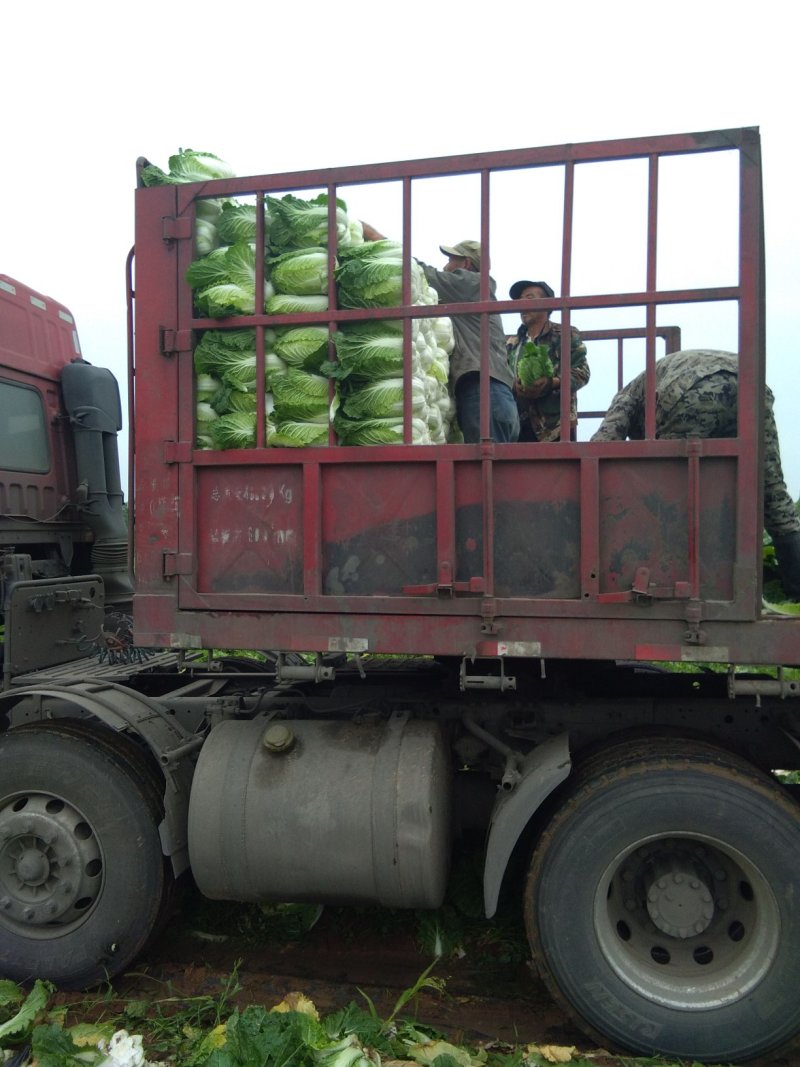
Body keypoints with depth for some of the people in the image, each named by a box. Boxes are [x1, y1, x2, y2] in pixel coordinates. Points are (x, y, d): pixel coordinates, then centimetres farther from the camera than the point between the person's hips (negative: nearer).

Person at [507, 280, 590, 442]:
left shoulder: (565, 335, 7)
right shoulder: (511, 343, 20)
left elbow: (581, 371, -2)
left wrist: (550, 383, -20)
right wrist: (513, 385, -12)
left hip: (555, 424, -4)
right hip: (519, 425, 4)